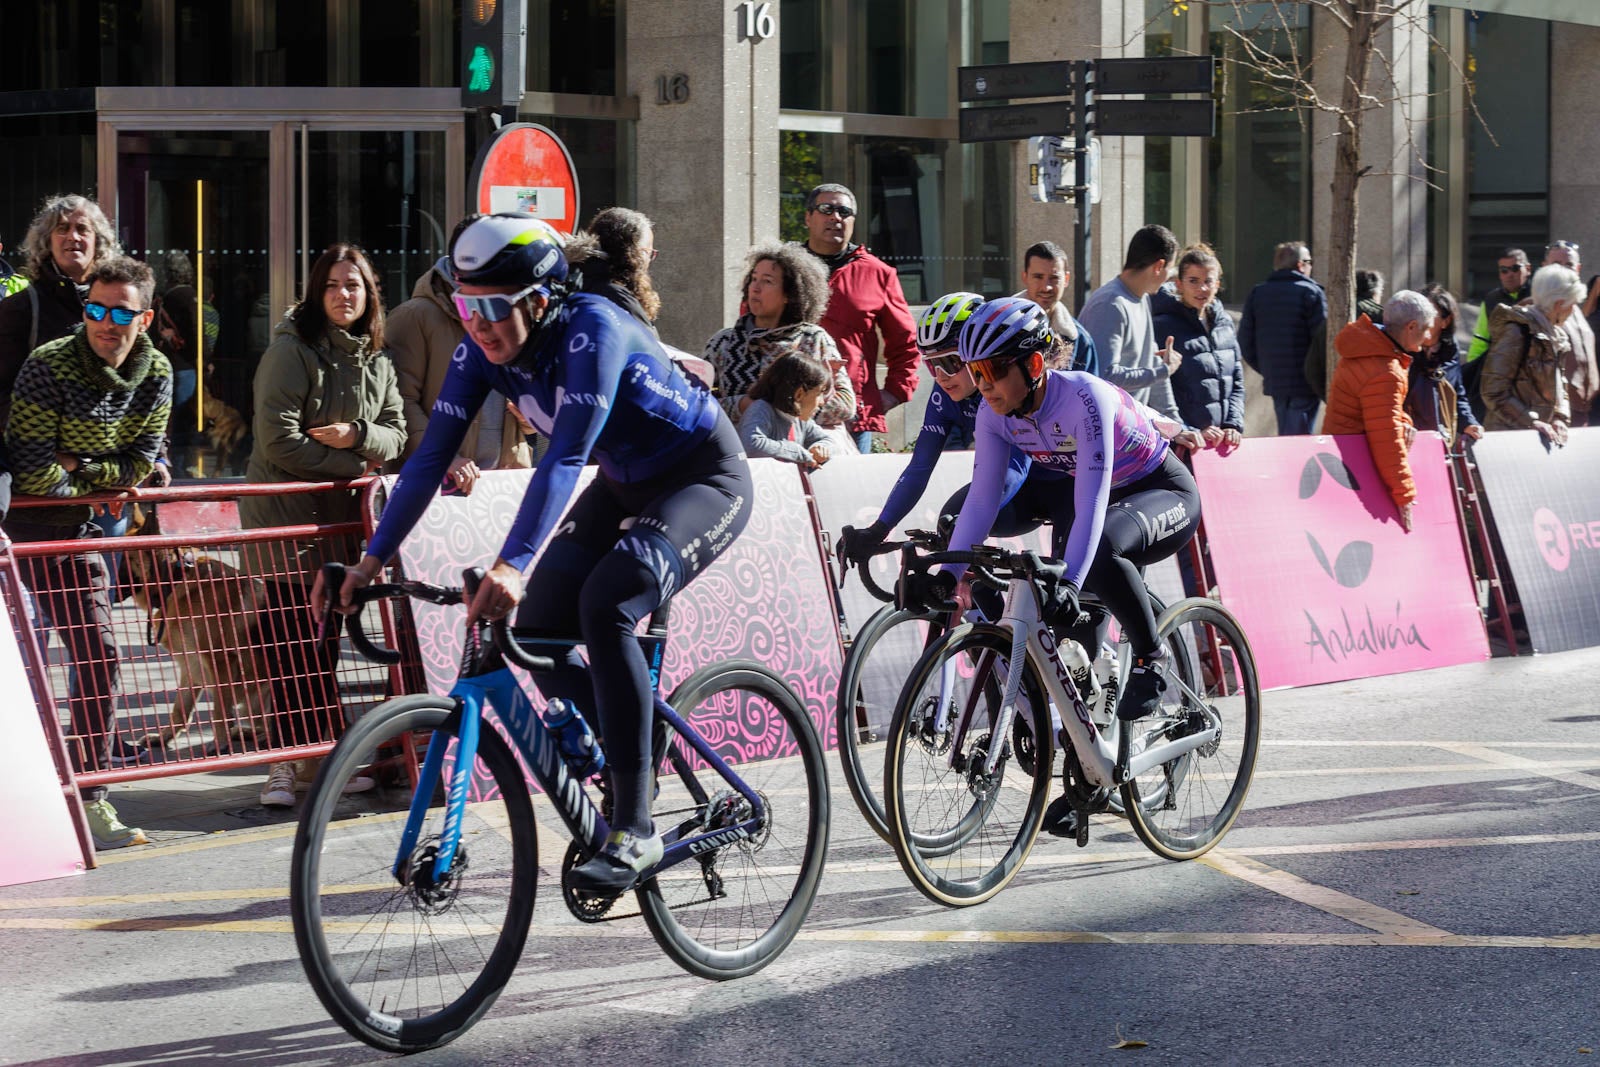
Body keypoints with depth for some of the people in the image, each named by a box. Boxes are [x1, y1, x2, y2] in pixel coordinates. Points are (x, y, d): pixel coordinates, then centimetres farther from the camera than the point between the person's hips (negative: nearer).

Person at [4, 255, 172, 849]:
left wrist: (75, 467, -14)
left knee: (97, 656, 6)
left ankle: (89, 799, 15)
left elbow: (139, 466, -4)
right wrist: (103, 478, -9)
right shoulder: (48, 367, -21)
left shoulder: (156, 375, -5)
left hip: (79, 530, 6)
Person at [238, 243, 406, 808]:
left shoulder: (376, 362, 13)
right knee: (293, 639, -8)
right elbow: (279, 440, -17)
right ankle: (287, 761, -5)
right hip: (285, 511, -6)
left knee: (325, 636, 8)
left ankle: (319, 752, 14)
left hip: (340, 513, 6)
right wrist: (353, 466, -12)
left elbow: (395, 433, 10)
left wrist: (357, 436, -12)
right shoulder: (292, 350, -10)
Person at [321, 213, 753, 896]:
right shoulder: (483, 352, -11)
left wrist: (512, 566, -51)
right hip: (625, 483, 8)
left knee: (605, 606, -30)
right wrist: (372, 559, -15)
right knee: (537, 630, -5)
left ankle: (635, 831, -26)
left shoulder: (592, 330, -32)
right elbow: (430, 456, -9)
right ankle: (622, 775, 18)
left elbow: (566, 456, -41)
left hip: (705, 478, -8)